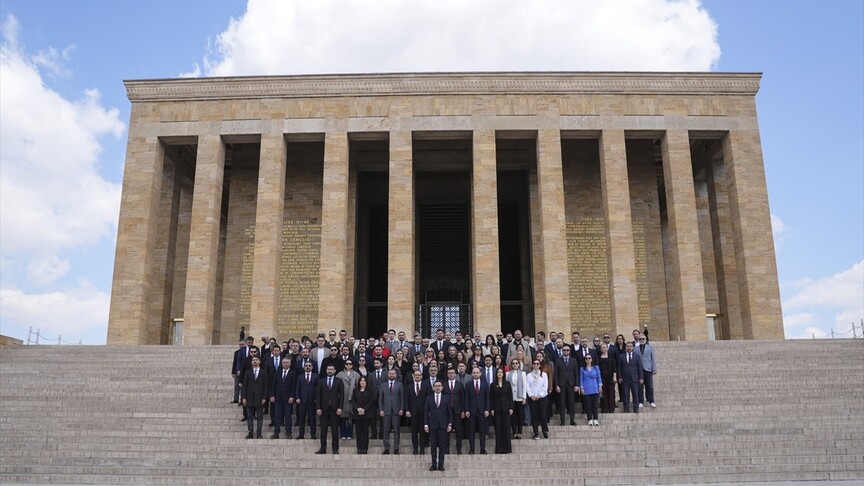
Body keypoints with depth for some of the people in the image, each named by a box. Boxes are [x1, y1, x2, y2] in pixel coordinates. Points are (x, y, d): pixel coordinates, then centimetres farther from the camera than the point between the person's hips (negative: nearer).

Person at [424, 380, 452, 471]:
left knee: (442, 445, 0)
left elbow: (449, 412, 7)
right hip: (432, 425, 0)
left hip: (443, 425, 0)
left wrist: (450, 424, -1)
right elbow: (426, 412, 6)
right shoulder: (429, 398, 7)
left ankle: (441, 465, 7)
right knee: (433, 445, 2)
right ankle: (434, 465, 8)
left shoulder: (446, 398, 7)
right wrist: (426, 424, -1)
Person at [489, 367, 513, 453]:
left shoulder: (507, 384, 5)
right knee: (498, 429, 0)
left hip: (506, 408, 0)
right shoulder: (493, 385, 4)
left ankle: (507, 448, 7)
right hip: (497, 409, 0)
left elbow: (510, 396, 3)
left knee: (506, 428, 1)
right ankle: (498, 449, 6)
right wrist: (491, 409, -5)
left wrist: (511, 408, -4)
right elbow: (491, 398, 3)